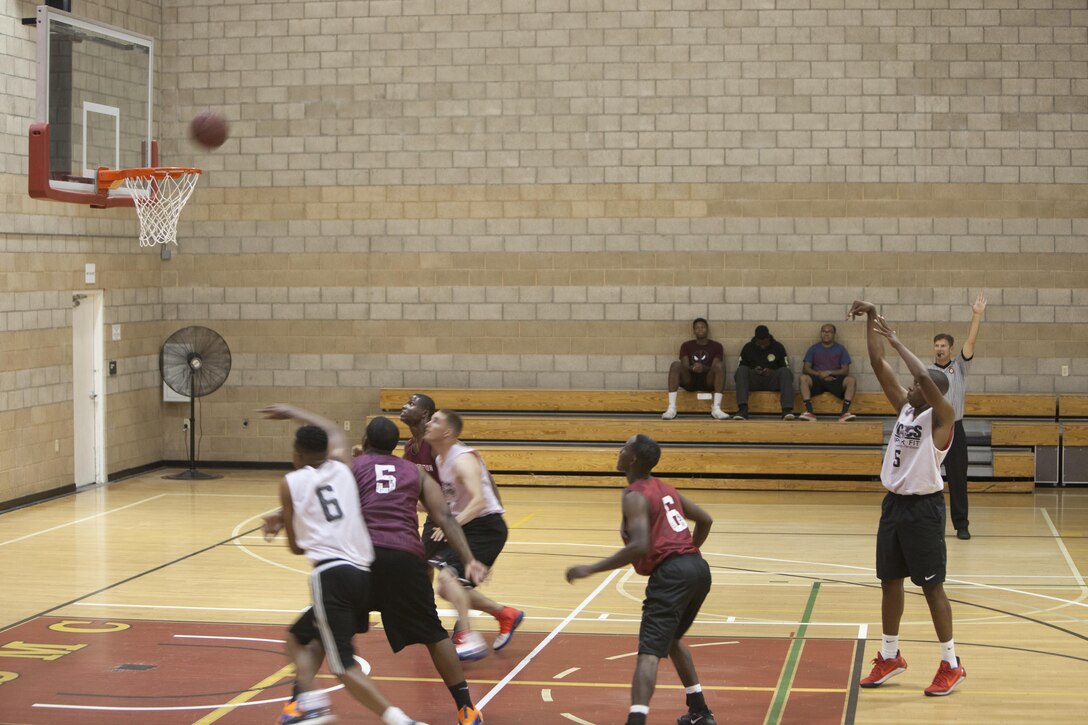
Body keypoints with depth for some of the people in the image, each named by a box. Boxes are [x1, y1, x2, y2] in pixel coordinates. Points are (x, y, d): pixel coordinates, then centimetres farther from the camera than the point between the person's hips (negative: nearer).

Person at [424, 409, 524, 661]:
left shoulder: (463, 459, -19)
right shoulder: (440, 460, 10)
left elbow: (478, 501, -33)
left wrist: (453, 524, -43)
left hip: (486, 526, -10)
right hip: (465, 527, 10)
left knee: (448, 575, -25)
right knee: (449, 589, 13)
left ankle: (469, 640, -31)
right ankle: (506, 615, 26)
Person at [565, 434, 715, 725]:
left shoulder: (635, 496, -8)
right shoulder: (665, 488, 18)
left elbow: (639, 546, -21)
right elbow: (705, 520, 25)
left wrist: (591, 569, -17)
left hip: (670, 574, -9)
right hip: (698, 567, 9)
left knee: (649, 651, -15)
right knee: (671, 638, 29)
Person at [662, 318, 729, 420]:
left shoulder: (716, 346, 7)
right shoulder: (686, 346, 10)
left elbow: (716, 367, -6)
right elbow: (684, 366, -4)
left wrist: (704, 368, -28)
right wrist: (692, 368, -28)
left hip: (708, 381, -1)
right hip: (690, 381, 1)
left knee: (720, 365, -30)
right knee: (675, 364, -27)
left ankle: (716, 408, -38)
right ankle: (671, 408, -38)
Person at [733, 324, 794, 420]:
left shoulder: (778, 347, 8)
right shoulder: (748, 347, 9)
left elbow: (786, 368, 7)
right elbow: (740, 367, 8)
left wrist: (772, 372, -13)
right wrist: (753, 371, -13)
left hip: (772, 382, 0)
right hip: (753, 382, 0)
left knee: (785, 372, -30)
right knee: (741, 370, -30)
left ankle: (787, 410, -44)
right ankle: (743, 409, -45)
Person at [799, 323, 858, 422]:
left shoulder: (840, 349, 10)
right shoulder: (814, 349, 11)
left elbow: (845, 370, 2)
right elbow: (805, 369, 3)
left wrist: (830, 372, -14)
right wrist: (819, 374, -13)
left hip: (835, 380, 0)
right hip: (817, 380, 0)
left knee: (851, 380, -30)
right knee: (804, 378, -32)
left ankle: (845, 413, -40)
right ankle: (809, 412, -42)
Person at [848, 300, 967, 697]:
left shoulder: (941, 415, -12)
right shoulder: (904, 407, 7)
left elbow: (925, 378, -30)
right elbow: (878, 365, 3)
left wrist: (896, 340, -23)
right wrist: (871, 320, -6)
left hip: (923, 507, -8)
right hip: (894, 503, 8)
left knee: (932, 585, -2)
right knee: (890, 581, 13)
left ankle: (951, 664, 8)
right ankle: (890, 657, 26)